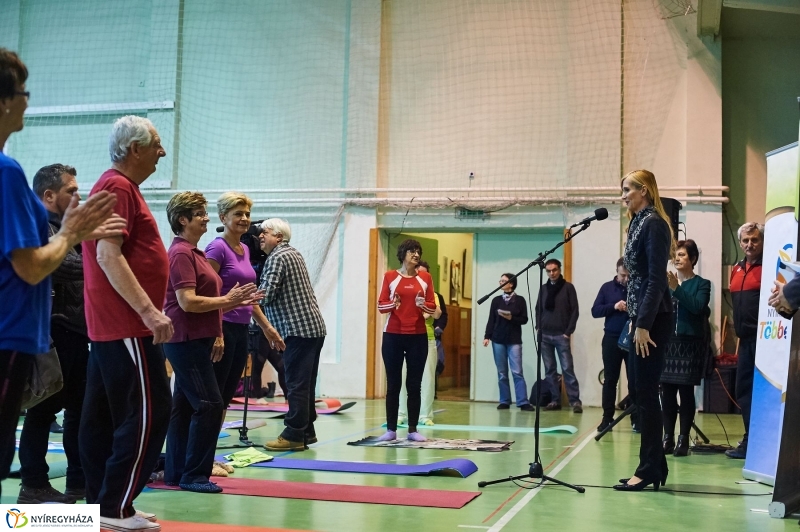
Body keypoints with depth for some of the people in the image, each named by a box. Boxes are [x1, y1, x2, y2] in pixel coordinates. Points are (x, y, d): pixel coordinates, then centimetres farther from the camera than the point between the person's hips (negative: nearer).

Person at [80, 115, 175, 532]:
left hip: (109, 325, 10)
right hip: (126, 325, -10)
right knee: (148, 414, -7)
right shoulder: (118, 188, -12)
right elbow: (108, 255, -21)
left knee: (102, 416, 11)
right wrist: (149, 310, -25)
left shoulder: (118, 186, 19)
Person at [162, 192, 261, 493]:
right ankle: (194, 474, -4)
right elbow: (187, 301, -21)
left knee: (184, 405, 11)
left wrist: (234, 301, 11)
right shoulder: (181, 253, -13)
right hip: (186, 340, -10)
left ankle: (176, 472, 17)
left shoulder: (193, 253, 17)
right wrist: (227, 301, -15)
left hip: (197, 339, 10)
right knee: (209, 404, -10)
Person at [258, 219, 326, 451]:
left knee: (296, 385, -6)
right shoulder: (294, 254, 19)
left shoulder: (276, 258, -9)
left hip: (298, 329, -9)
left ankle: (294, 435, -3)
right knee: (305, 384, 12)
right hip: (314, 327, 9)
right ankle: (306, 431, 17)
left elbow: (265, 295, -16)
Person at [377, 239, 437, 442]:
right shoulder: (390, 276, 3)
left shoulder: (425, 278, 8)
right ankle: (391, 429, 5)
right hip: (393, 336, -1)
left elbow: (433, 308, 9)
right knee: (393, 383, 1)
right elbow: (381, 306, 3)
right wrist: (392, 304, -18)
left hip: (418, 337, 1)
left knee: (414, 384, 2)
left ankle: (413, 430, 6)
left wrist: (423, 304, -13)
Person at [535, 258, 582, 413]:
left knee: (567, 369, -8)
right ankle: (555, 400, 8)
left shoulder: (568, 287, 2)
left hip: (561, 335, -4)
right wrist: (538, 328, 3)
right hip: (545, 335, 4)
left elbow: (574, 310, -2)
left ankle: (575, 401, -8)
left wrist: (568, 331, -9)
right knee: (549, 370, 4)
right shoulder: (543, 289, 13)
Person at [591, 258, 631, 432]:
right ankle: (607, 418, 10)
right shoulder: (607, 287, 6)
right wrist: (613, 307, -13)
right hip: (612, 339, 2)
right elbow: (595, 311, 2)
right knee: (610, 380, 6)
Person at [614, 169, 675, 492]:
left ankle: (650, 470, 1)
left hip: (653, 319, -10)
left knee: (646, 393, -6)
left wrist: (644, 325, -20)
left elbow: (657, 279, -18)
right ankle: (655, 466, 18)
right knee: (641, 393, 11)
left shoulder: (653, 223, -12)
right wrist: (634, 319, 14)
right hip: (641, 317, 10)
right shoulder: (639, 223, 16)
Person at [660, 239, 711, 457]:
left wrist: (676, 288, -19)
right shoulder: (665, 282, 12)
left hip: (690, 343, -3)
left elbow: (697, 307, -14)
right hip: (666, 341, 3)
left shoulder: (702, 284, 4)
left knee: (686, 392, -2)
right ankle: (668, 439, 7)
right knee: (667, 392, 1)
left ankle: (683, 440, 3)